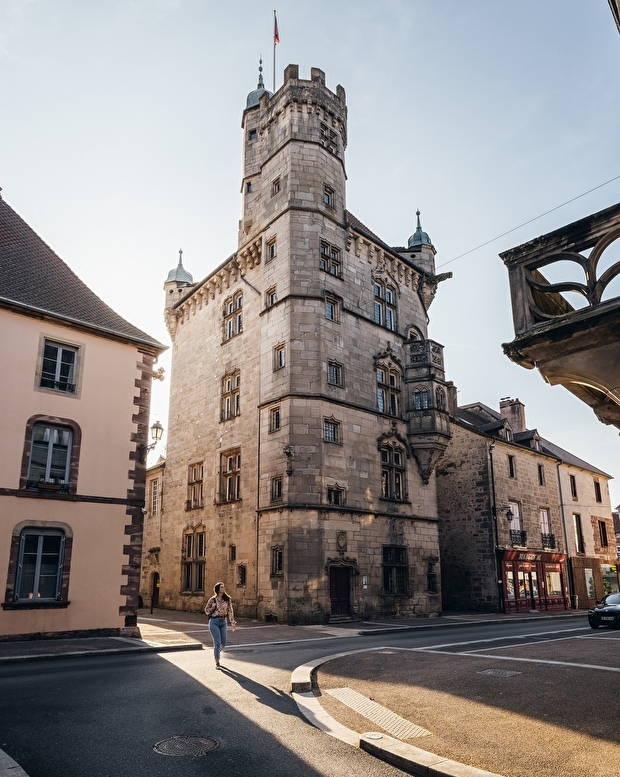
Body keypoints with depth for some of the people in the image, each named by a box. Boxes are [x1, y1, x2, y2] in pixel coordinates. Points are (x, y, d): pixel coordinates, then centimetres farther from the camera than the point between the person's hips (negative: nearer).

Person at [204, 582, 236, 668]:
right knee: (217, 642, -7)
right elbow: (206, 610, 4)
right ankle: (217, 663, 5)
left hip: (223, 622, 4)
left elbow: (230, 611, -1)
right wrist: (213, 607, -13)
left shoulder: (228, 599, 0)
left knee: (223, 643, 8)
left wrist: (232, 623, -8)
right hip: (214, 621, -3)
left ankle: (217, 652, 40)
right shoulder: (213, 600, -5)